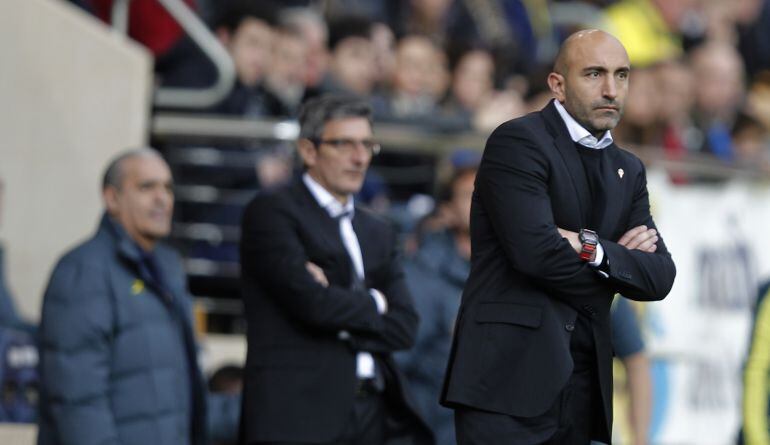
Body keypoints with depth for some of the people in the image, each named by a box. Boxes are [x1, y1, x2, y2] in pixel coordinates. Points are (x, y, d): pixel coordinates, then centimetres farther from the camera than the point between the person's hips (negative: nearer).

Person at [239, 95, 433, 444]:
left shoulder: (377, 232, 21)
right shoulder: (271, 211, 0)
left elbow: (404, 329, 9)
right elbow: (310, 299, -14)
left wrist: (341, 317, -6)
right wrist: (374, 304, 4)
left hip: (373, 415, 6)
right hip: (301, 414, -6)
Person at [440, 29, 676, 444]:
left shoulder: (628, 170, 17)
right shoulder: (517, 142, -5)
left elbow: (660, 277, 8)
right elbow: (536, 251, -18)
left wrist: (594, 250, -11)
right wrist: (619, 261, -1)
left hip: (582, 379, 7)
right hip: (511, 371, -7)